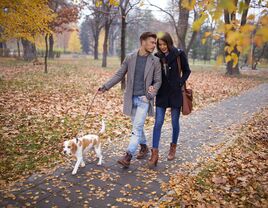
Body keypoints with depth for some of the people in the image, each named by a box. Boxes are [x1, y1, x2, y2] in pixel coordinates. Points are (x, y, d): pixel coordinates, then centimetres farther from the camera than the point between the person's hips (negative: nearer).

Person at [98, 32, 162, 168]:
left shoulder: (155, 61, -2)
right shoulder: (130, 58, 2)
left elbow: (158, 81, -1)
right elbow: (119, 75, 5)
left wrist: (151, 95, -17)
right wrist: (105, 87, -4)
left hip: (144, 99, -3)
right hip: (131, 98, 3)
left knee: (137, 127, -9)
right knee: (137, 126, 15)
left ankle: (128, 156, -6)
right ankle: (144, 147, 35)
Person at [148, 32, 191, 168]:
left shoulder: (179, 55, -6)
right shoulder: (157, 57, 2)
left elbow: (187, 71, 4)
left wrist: (180, 83, -9)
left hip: (175, 94, -2)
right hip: (161, 94, 2)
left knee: (175, 123, 10)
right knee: (158, 123, -3)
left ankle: (173, 147, 32)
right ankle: (154, 154, -1)